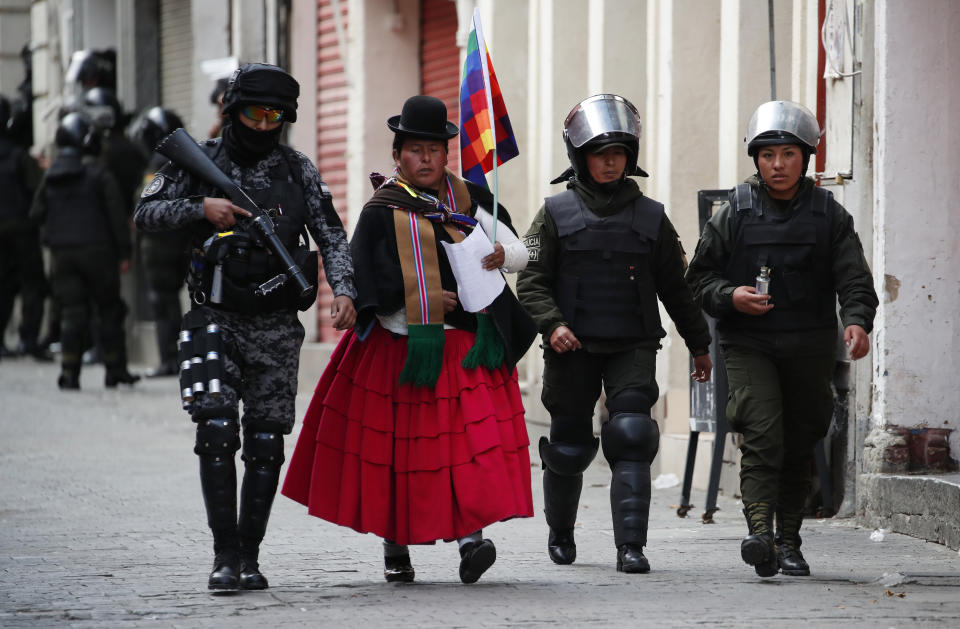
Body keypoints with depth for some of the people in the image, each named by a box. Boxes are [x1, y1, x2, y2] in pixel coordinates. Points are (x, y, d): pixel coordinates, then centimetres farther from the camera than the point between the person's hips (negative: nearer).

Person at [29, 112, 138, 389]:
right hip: (97, 251, -3)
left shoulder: (49, 177, 5)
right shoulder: (97, 174, -7)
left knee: (73, 314, 3)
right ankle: (115, 370, 12)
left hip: (62, 254, 3)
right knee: (109, 311, 9)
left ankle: (69, 373, -7)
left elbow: (37, 215, 9)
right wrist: (124, 253, -5)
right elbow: (116, 214, -9)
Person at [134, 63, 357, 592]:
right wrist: (201, 207, -15)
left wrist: (343, 290, -12)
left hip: (276, 327, 1)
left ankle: (250, 556, 9)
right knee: (217, 433, -12)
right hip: (217, 321, -1)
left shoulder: (298, 171, 5)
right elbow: (145, 214, 0)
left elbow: (331, 236, 4)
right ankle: (225, 555, -7)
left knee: (266, 443, 2)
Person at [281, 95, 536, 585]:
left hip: (464, 344, 2)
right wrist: (426, 298, -15)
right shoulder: (381, 211, 1)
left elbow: (519, 251, 13)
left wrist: (501, 255, -10)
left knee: (472, 433, -14)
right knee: (397, 447, 3)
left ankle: (470, 537, -17)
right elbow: (369, 286, -6)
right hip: (399, 344, -2)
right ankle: (394, 549, 19)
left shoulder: (467, 200, 11)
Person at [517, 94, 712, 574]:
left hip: (632, 348, 0)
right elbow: (532, 281, 0)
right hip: (572, 348, 0)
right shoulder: (557, 214, 4)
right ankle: (560, 533, 32)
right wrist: (551, 323, -17)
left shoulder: (650, 217, 8)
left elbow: (675, 287, 15)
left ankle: (630, 546, -17)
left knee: (631, 439, -15)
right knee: (569, 444, 8)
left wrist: (699, 344, 18)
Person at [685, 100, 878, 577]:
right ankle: (759, 531, -29)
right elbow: (700, 275, 8)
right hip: (748, 344, -2)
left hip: (809, 348, 2)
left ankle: (789, 542, 20)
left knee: (799, 446, 9)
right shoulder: (735, 213, 2)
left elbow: (853, 275, -6)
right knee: (762, 436, -19)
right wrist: (730, 296, -13)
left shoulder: (828, 215, 3)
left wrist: (857, 320, -26)